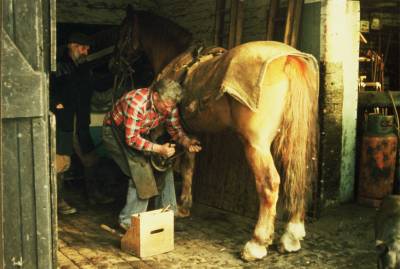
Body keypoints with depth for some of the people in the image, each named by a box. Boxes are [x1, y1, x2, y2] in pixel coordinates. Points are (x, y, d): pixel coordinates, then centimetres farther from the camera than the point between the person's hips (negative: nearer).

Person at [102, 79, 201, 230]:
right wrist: (159, 149, -41)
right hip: (116, 132, -7)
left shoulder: (168, 105, -14)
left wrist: (187, 142, -23)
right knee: (141, 171, -22)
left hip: (141, 134, 7)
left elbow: (175, 130, -3)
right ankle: (128, 220, -12)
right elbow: (131, 138, -34)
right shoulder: (137, 103, -37)